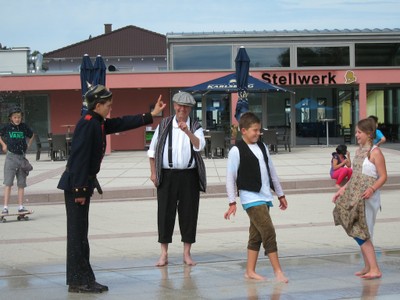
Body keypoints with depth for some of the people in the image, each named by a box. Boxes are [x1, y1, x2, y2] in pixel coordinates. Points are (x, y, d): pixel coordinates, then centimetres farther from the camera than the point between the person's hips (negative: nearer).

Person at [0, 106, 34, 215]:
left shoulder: (24, 127, 4)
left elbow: (32, 135, 22)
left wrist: (28, 145, 13)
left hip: (22, 157, 3)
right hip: (11, 157, -3)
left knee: (21, 184, 7)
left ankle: (21, 207, 12)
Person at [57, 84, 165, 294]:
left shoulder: (98, 124, 11)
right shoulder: (87, 124, -18)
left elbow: (122, 123, 23)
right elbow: (79, 157, -21)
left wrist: (151, 115, 26)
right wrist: (80, 189, -22)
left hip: (83, 184, 10)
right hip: (76, 185, -10)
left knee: (80, 233, 12)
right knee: (77, 233, -5)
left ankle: (83, 279, 18)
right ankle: (78, 281, 0)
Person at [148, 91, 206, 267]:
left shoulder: (195, 127, 6)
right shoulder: (164, 125, 7)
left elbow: (200, 145, -14)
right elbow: (152, 150, 11)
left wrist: (187, 131, -28)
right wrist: (153, 172, 5)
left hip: (189, 176, 0)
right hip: (167, 175, 0)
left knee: (189, 213, 3)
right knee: (165, 213, 0)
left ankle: (187, 254, 13)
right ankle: (164, 254, 8)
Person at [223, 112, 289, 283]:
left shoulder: (262, 147, 12)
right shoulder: (237, 150, -8)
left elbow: (271, 171, 18)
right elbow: (230, 178, -7)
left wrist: (280, 194, 20)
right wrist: (232, 202, -10)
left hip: (265, 197, 7)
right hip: (251, 198, -7)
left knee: (256, 235, 10)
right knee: (268, 231, -12)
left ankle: (250, 271, 17)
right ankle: (277, 271, -8)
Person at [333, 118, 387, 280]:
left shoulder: (375, 152, -10)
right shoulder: (359, 151, 13)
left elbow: (383, 176, -13)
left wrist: (372, 189, -27)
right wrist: (342, 190, 16)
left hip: (367, 198, -8)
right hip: (355, 197, 8)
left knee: (362, 234, -9)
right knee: (358, 233, 8)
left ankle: (375, 269, -7)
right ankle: (368, 267, 14)